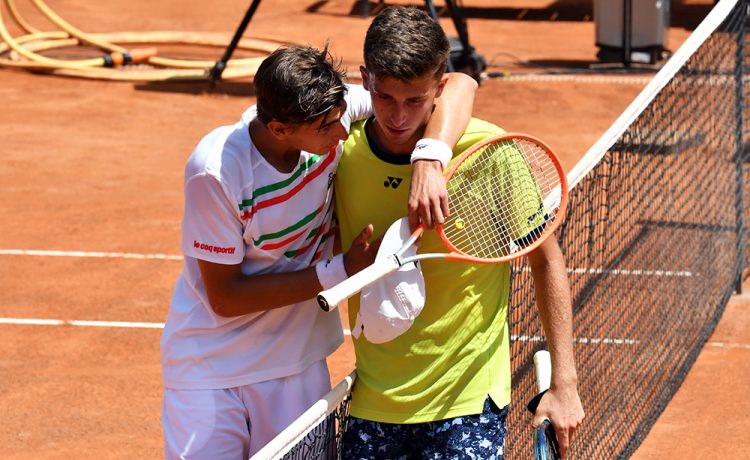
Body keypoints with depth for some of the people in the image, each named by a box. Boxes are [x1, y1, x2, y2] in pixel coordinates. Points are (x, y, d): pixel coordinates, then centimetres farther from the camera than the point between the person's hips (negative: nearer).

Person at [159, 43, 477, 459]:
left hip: (299, 362, 4)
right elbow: (224, 297, -18)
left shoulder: (330, 112, -16)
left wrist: (429, 159, -34)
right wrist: (340, 272, -21)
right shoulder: (216, 171, -27)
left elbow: (456, 85, -15)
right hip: (211, 369, -4)